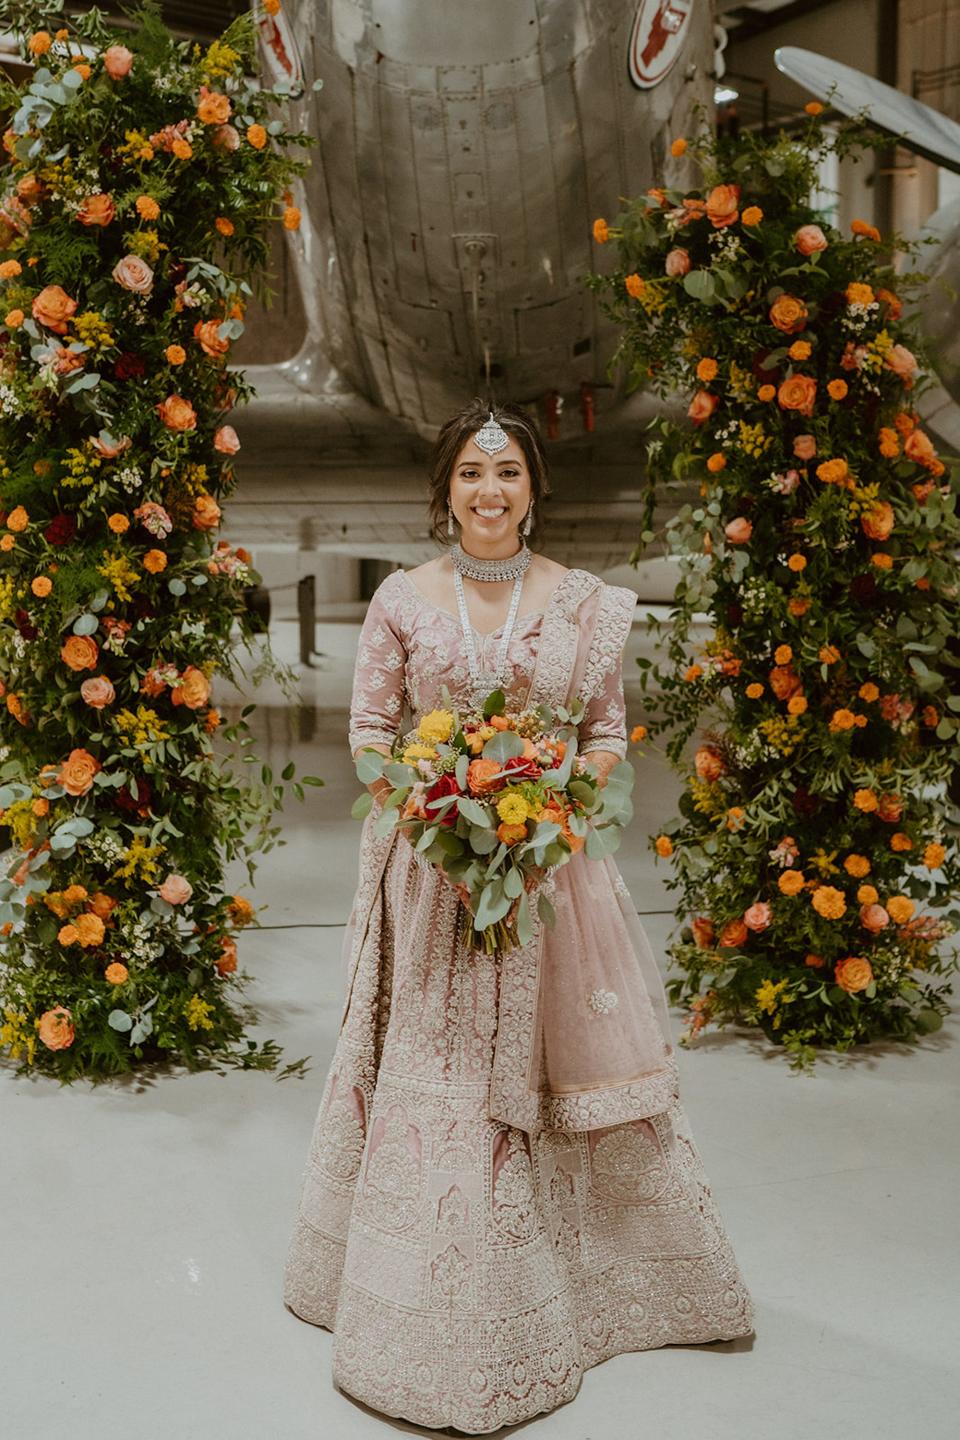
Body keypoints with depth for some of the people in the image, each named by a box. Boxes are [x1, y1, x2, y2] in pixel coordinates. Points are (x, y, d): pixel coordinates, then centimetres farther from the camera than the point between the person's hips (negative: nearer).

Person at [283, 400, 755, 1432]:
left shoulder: (584, 602, 2)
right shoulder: (403, 598, 1)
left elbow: (609, 735, 4)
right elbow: (368, 727, 4)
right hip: (432, 863, 0)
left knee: (554, 1063, 8)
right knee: (431, 1074, 5)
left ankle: (578, 1284, 30)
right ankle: (439, 1307, 23)